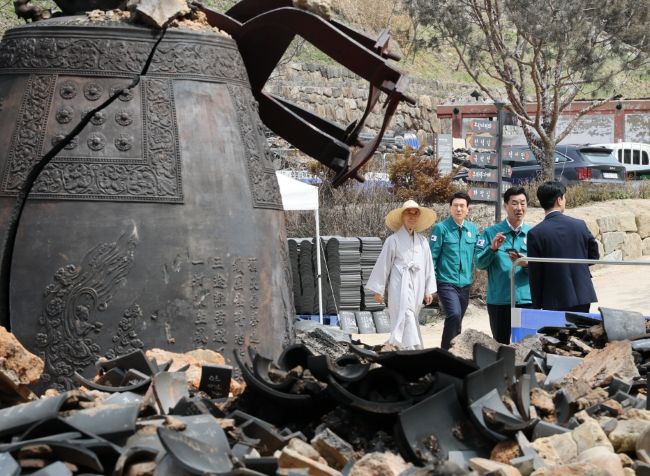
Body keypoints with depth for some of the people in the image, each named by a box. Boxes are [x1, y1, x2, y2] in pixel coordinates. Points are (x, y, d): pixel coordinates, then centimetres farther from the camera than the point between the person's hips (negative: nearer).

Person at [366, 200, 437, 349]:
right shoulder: (393, 240, -4)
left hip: (417, 286, 5)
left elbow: (428, 265, 13)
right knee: (406, 320, -15)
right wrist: (378, 290, 0)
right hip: (400, 286, -5)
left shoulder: (422, 241, 9)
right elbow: (383, 265, -1)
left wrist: (429, 290, 11)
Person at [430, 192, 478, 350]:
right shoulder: (441, 228, -6)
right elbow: (432, 256, -6)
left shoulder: (473, 229, 8)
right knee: (454, 315, -23)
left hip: (465, 283, 5)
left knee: (457, 322, 14)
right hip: (446, 282, -5)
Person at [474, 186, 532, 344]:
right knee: (500, 345, 10)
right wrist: (492, 248, -19)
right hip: (498, 300, 0)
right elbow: (478, 263, -2)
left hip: (526, 299, 0)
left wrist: (527, 264, -16)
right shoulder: (491, 233, 3)